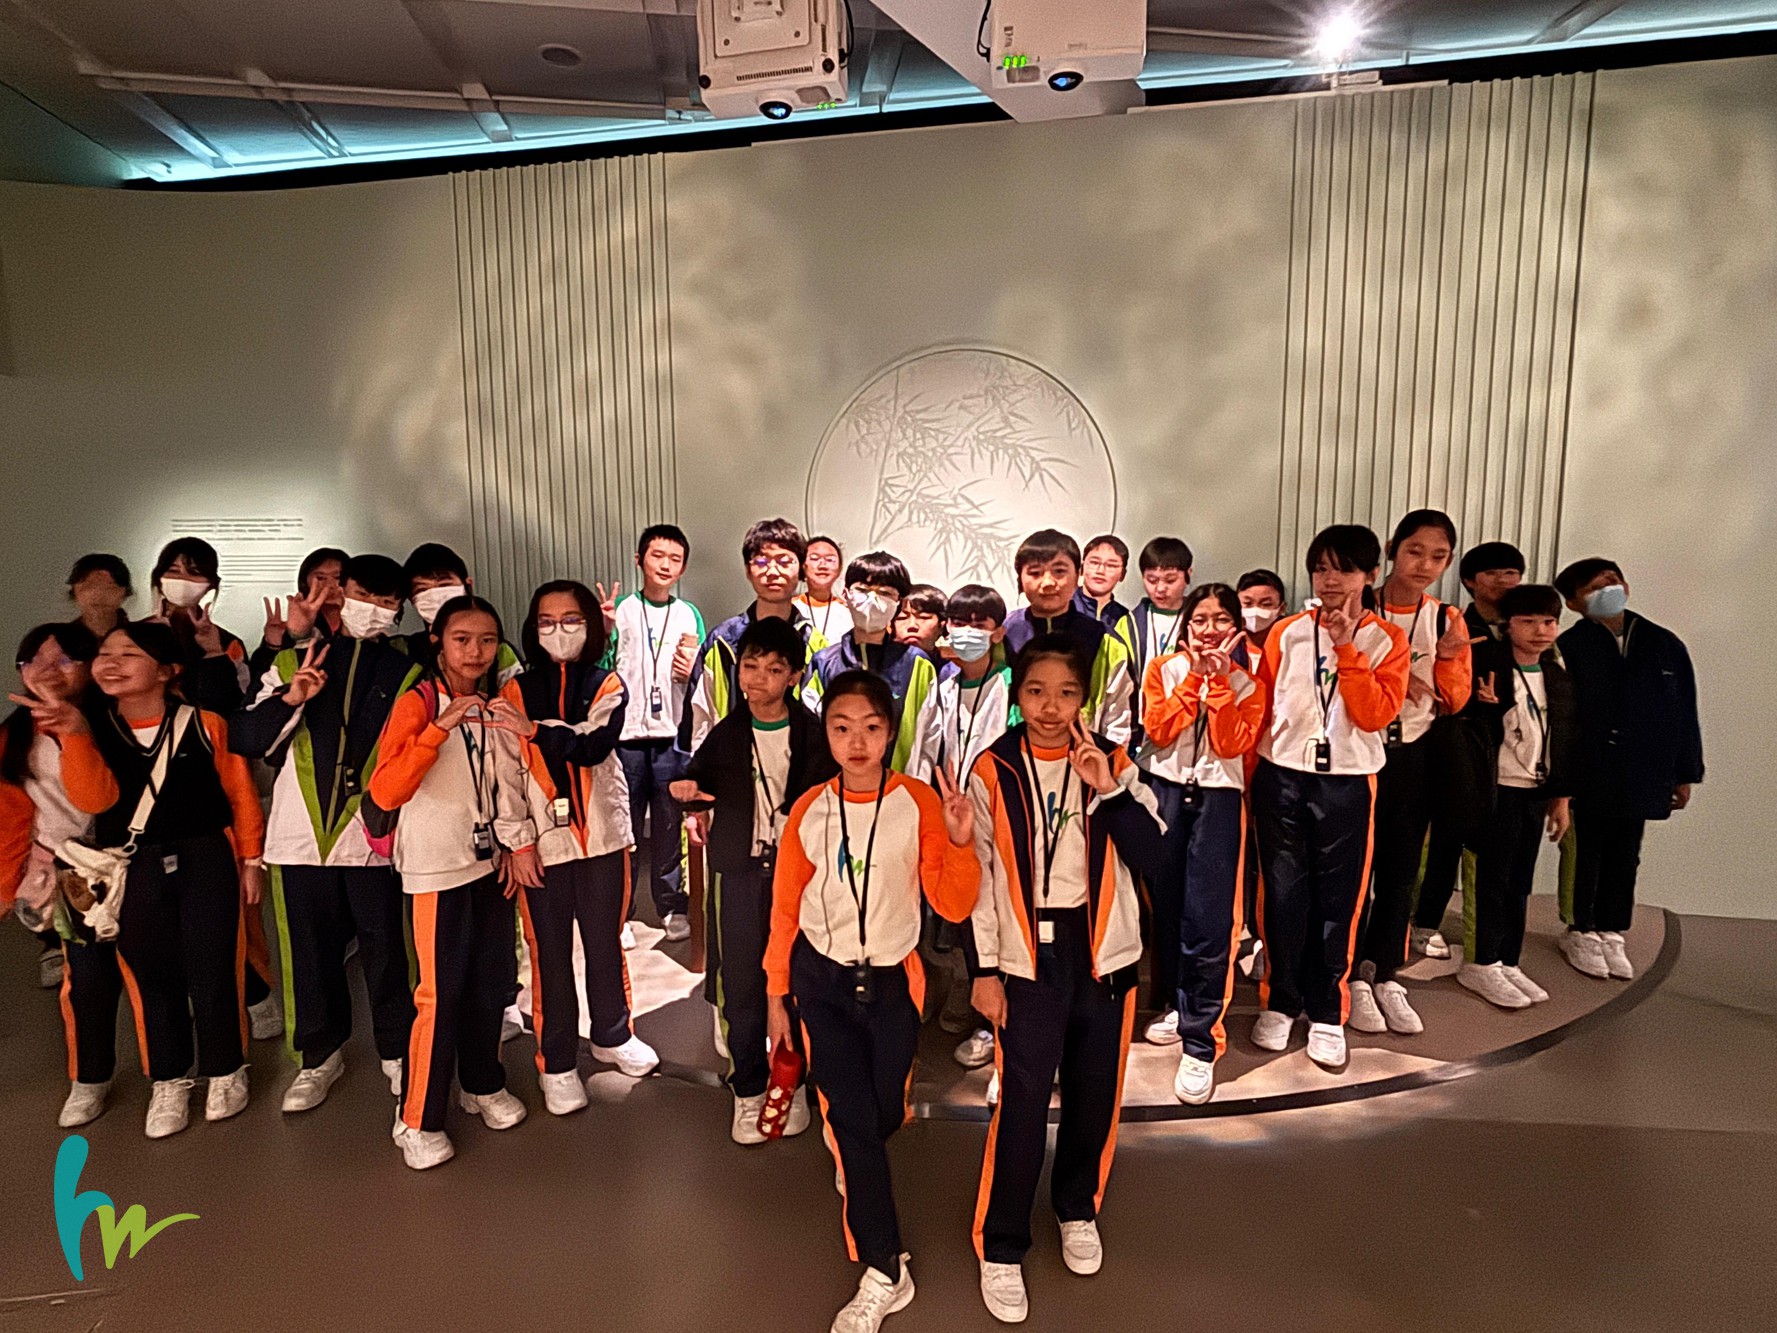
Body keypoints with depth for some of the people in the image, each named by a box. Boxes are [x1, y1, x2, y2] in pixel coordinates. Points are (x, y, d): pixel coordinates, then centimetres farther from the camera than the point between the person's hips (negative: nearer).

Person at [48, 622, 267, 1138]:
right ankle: (168, 1082, 30)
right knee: (152, 978, 12)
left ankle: (225, 1071, 25)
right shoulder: (92, 729, 1)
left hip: (206, 861, -2)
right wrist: (75, 734, -27)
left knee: (212, 972, 3)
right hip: (132, 872, 3)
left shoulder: (204, 724, -6)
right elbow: (95, 798, -14)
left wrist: (251, 859, 2)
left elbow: (240, 793, 0)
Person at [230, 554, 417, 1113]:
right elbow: (243, 740, 4)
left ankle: (398, 1050, 26)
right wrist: (290, 700, -12)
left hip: (374, 839, -1)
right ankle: (320, 1054, 32)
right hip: (301, 836, 2)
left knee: (387, 950, 5)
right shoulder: (294, 662, 8)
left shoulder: (406, 673, 4)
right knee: (311, 953, 12)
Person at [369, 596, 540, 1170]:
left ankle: (483, 1085, 33)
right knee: (440, 993, -3)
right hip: (438, 866, -5)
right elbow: (385, 792, -23)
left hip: (491, 859, 5)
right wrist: (441, 726, -30)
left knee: (491, 982, 12)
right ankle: (417, 1121, 14)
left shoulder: (499, 702, 6)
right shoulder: (416, 704, -10)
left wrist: (519, 843, 4)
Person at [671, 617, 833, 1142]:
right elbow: (695, 780, 14)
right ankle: (748, 1089, 24)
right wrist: (689, 791, -7)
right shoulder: (724, 735, 2)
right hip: (739, 872, 1)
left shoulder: (814, 734, -2)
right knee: (740, 985, 6)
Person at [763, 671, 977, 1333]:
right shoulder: (808, 811, -8)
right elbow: (786, 906, 3)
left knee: (885, 1114, 15)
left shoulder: (919, 802, -12)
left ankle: (853, 1162, 51)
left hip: (893, 980, 0)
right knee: (851, 1119, 1)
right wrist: (776, 993, 8)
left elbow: (953, 906, -13)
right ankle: (884, 1273, 18)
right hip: (822, 981, 0)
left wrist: (959, 841, -31)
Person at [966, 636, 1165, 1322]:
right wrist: (985, 969, -4)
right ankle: (1000, 1249, 19)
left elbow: (1151, 858, -9)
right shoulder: (993, 771, -6)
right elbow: (979, 874, -3)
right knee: (1022, 1101, -1)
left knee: (1095, 1092, 16)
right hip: (1028, 953, -2)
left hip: (1101, 948, 3)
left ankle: (1078, 1209, 41)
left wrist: (1110, 790, -21)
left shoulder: (1113, 764, -1)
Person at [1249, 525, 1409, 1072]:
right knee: (1283, 894, 6)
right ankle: (1279, 1002, 23)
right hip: (1282, 779, 1)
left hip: (1347, 785, 0)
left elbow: (1376, 714, -11)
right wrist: (1249, 778, 4)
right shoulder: (1286, 634, 3)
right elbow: (1260, 710, 5)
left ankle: (1327, 1013, 21)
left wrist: (1346, 648, -14)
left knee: (1337, 900, 6)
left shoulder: (1386, 641, 2)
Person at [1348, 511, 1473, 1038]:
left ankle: (1386, 976, 24)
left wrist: (1449, 657, -12)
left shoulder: (1447, 621, 5)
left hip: (1414, 755, 4)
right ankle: (1354, 976, 15)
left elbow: (1453, 703, 6)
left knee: (1400, 869, 11)